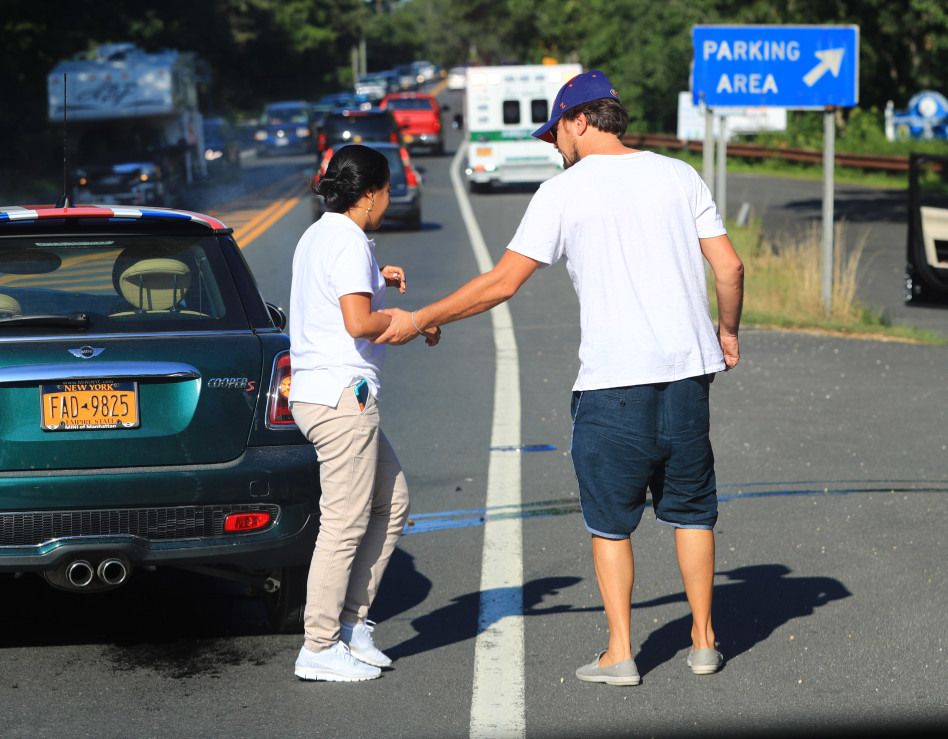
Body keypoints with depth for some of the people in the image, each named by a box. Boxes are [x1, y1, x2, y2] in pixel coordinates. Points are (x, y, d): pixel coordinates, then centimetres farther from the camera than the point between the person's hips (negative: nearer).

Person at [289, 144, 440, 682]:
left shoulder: (315, 238, 17)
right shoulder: (349, 242, -14)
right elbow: (358, 323, -23)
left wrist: (375, 283, 22)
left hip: (318, 392, 11)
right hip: (342, 397, -11)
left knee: (393, 503, 16)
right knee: (346, 524, -5)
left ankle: (351, 623, 17)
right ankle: (320, 648, 0)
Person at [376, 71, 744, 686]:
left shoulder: (563, 191, -2)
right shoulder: (679, 175, 9)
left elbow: (501, 283, -3)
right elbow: (730, 266, 6)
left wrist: (418, 320, 7)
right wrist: (729, 330, 24)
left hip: (612, 381, -4)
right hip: (689, 366, 4)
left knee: (610, 520, 7)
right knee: (691, 509, 15)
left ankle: (619, 653, 7)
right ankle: (703, 642, 18)